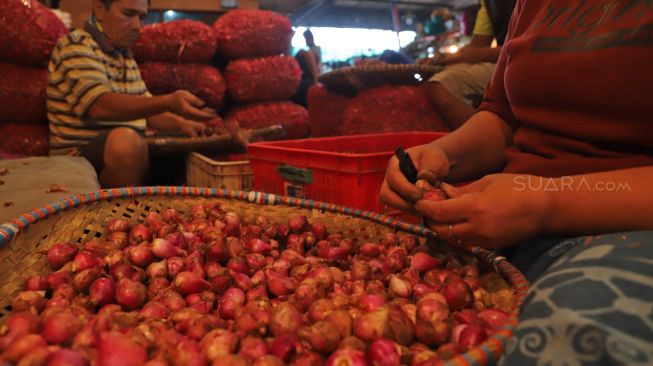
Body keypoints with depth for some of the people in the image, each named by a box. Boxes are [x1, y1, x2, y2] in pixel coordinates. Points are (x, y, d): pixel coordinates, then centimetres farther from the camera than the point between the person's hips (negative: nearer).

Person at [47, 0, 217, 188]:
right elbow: (100, 106, -24)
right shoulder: (76, 46, -8)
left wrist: (181, 124, -2)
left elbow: (145, 110, 18)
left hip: (135, 151, 8)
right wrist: (168, 102, -37)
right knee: (125, 139, -38)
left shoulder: (125, 57, 15)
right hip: (82, 155, -7)